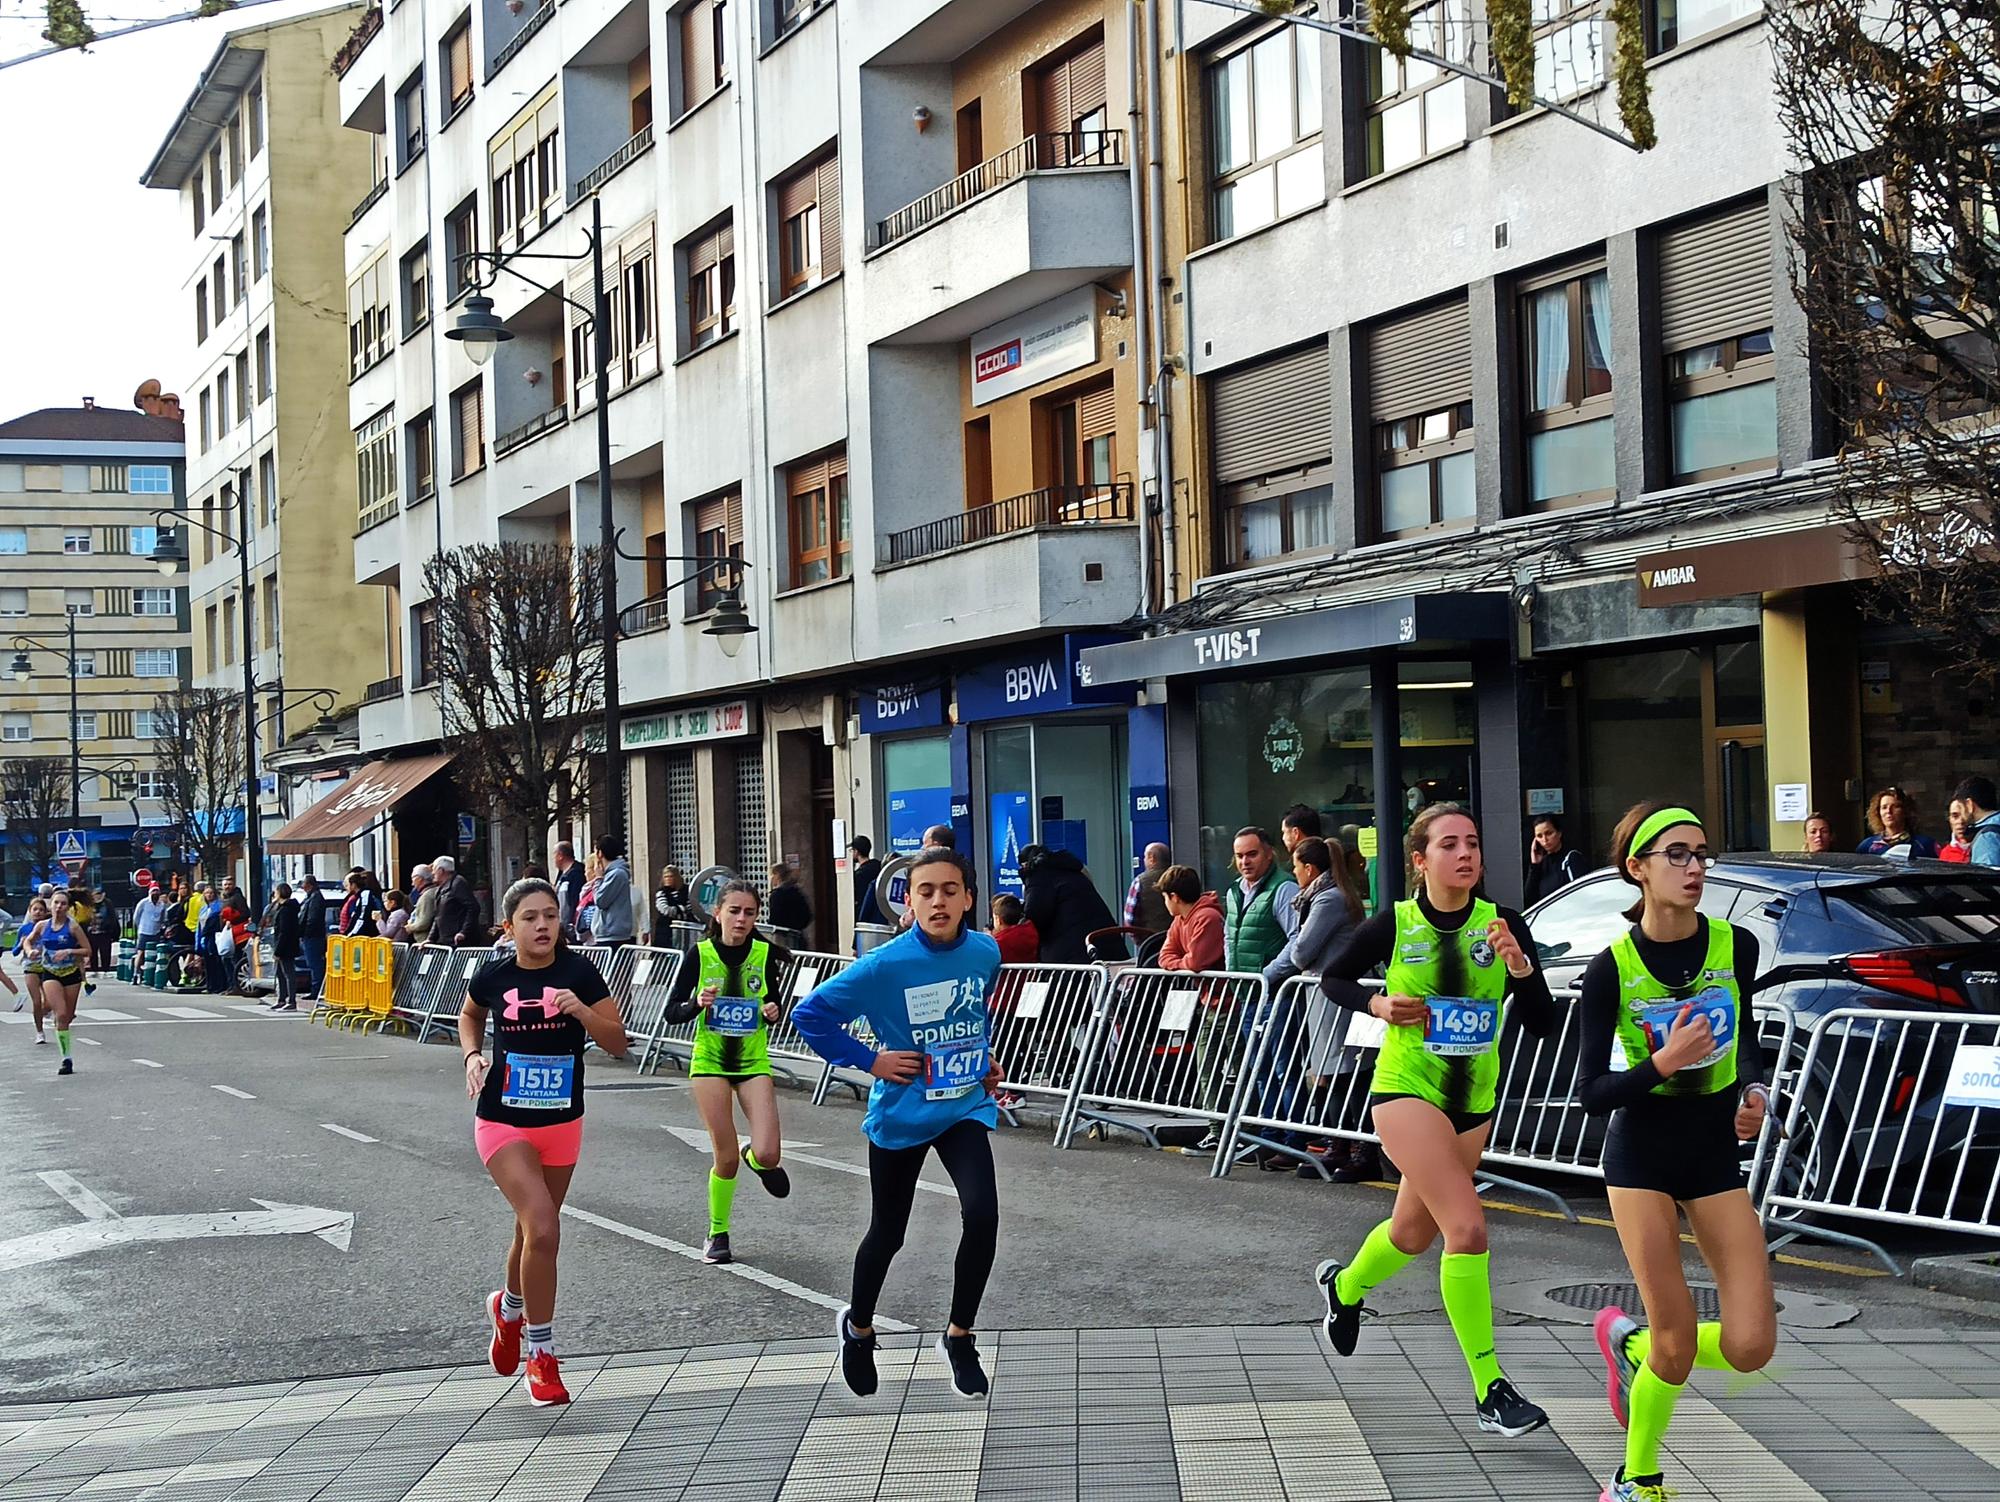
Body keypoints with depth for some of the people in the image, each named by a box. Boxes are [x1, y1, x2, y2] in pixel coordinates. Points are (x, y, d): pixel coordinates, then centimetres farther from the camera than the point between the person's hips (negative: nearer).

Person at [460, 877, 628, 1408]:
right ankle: (541, 1356, -5)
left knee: (534, 1230, 16)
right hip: (503, 1122, -2)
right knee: (543, 1229, -18)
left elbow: (617, 1043, -7)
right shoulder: (493, 976, -6)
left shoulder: (579, 973, -7)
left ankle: (510, 1308, 50)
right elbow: (469, 1016, 17)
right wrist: (473, 1054, -2)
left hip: (562, 1122, 2)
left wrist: (581, 1010, -23)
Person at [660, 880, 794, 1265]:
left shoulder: (765, 954, -4)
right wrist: (697, 1004, -23)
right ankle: (717, 1234, 20)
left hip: (754, 1060, 1)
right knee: (726, 1158, -3)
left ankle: (757, 1160, 27)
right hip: (709, 1060, -1)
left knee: (768, 1156, -12)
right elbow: (671, 1013, -4)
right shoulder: (701, 953, -8)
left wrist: (772, 1013, -12)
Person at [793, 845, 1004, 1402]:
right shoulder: (885, 965, -21)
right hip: (901, 1114, -2)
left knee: (982, 1215, -17)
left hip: (966, 1106, 2)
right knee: (887, 1233, 12)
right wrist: (870, 1061, -17)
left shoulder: (986, 953, -8)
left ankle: (959, 1336, 4)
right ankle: (858, 1326, 42)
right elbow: (809, 1015, -16)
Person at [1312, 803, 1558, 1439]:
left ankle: (1345, 1285, 55)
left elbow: (1542, 1023, -8)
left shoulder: (1503, 923, -6)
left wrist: (1521, 967, -25)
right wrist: (1378, 1004, -11)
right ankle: (1490, 1391, -13)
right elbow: (1331, 978, 7)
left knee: (1414, 1233, 22)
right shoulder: (1393, 925, -10)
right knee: (1467, 1227, -20)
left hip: (1474, 1097, 4)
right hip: (1406, 1088, -4)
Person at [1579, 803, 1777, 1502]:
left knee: (1750, 1346, -6)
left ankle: (1629, 1343, 24)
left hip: (1716, 1153, 3)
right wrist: (1664, 1062, -25)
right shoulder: (1611, 967, -13)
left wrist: (1755, 1089, -1)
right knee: (1677, 1346, -5)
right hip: (1641, 1153, -3)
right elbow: (1591, 1093, -12)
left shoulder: (1735, 946, -4)